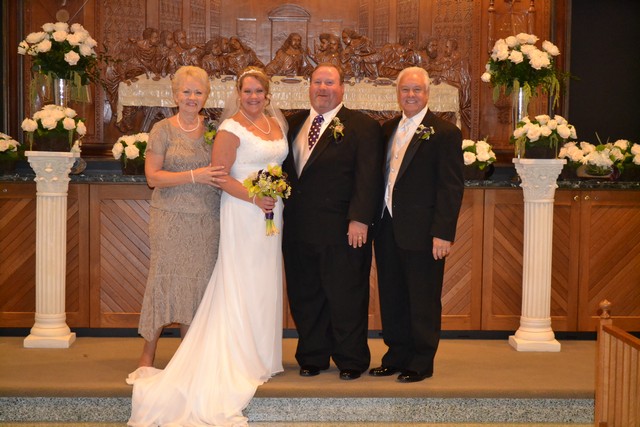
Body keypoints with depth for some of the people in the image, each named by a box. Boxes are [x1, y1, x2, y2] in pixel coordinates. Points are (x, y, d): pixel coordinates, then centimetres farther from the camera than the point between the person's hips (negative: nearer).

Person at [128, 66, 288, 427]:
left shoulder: (278, 123, 12)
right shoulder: (231, 129, -10)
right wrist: (254, 197, -20)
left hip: (273, 211, 7)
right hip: (243, 213, -7)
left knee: (266, 282, 11)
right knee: (243, 282, -2)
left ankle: (261, 355, 21)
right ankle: (242, 360, 6)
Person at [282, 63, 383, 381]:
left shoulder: (362, 126, -2)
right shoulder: (293, 124, 15)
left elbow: (368, 178, -9)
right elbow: (284, 170, 18)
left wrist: (359, 220, -18)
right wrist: (281, 210, 5)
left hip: (343, 230, -5)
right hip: (298, 229, 5)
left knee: (346, 296, 3)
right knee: (305, 297, 11)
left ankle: (351, 360, 16)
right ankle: (312, 357, 24)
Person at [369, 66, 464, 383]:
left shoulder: (445, 133, -6)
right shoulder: (388, 129, 13)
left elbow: (451, 187, -11)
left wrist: (443, 233, -17)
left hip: (422, 233, -6)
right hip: (388, 230, 6)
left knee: (423, 301, 4)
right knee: (391, 298, 13)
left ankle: (422, 362, 16)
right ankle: (397, 356, 26)